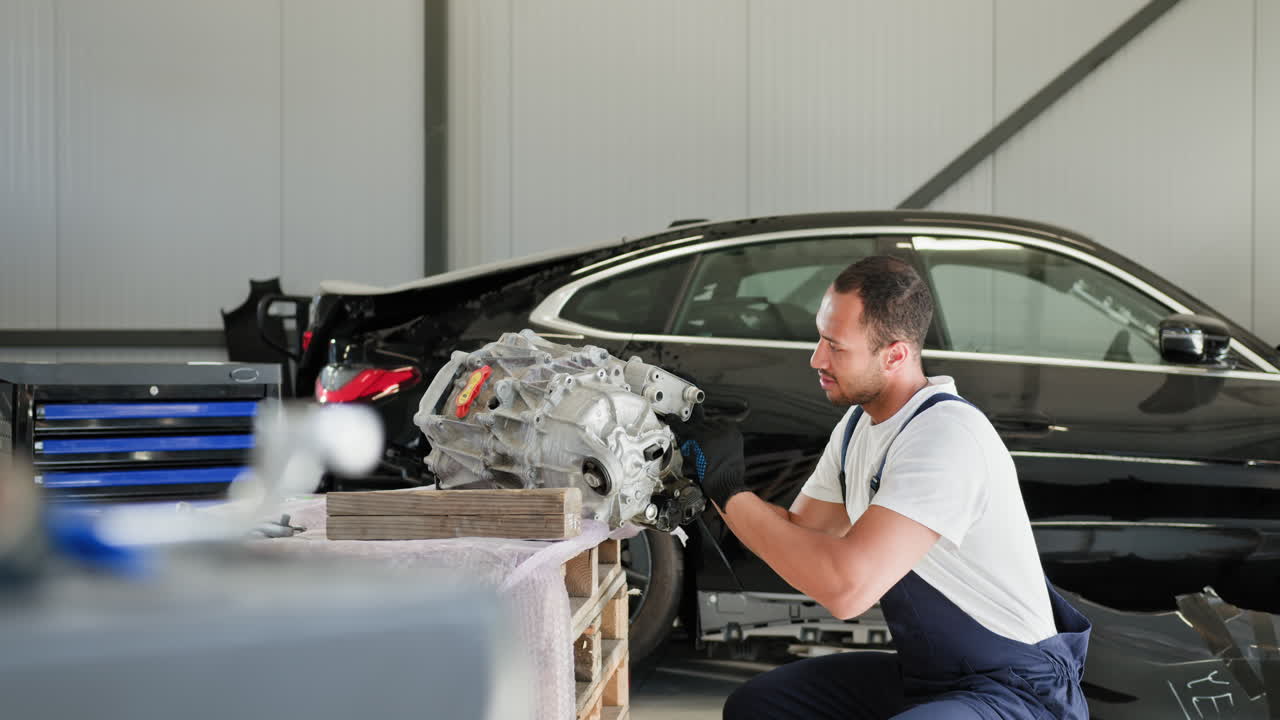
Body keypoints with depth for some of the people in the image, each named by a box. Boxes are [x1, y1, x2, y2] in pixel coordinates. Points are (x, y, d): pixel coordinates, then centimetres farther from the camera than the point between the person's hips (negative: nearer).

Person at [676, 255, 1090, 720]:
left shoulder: (946, 436, -25)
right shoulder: (857, 425, 6)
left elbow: (847, 588, -34)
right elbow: (797, 536, 14)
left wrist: (730, 491, -24)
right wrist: (715, 489, -2)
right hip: (922, 675, 9)